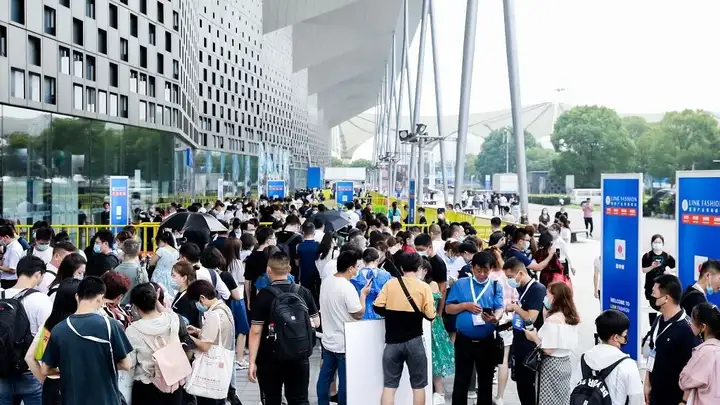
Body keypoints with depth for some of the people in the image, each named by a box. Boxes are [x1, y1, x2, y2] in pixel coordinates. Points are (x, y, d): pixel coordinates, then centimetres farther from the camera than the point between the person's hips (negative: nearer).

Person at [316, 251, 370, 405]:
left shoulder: (326, 282, 3)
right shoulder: (347, 287, -22)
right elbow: (358, 313, -17)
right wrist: (363, 294, -6)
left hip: (328, 340, 8)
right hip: (344, 343, -8)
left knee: (325, 376, 17)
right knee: (345, 380, 3)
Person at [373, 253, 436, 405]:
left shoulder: (390, 283, 0)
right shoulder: (424, 287, -4)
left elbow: (377, 307, -3)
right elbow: (430, 315, -7)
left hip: (392, 341, 1)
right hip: (414, 341, -1)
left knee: (389, 385, 6)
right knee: (418, 386, 11)